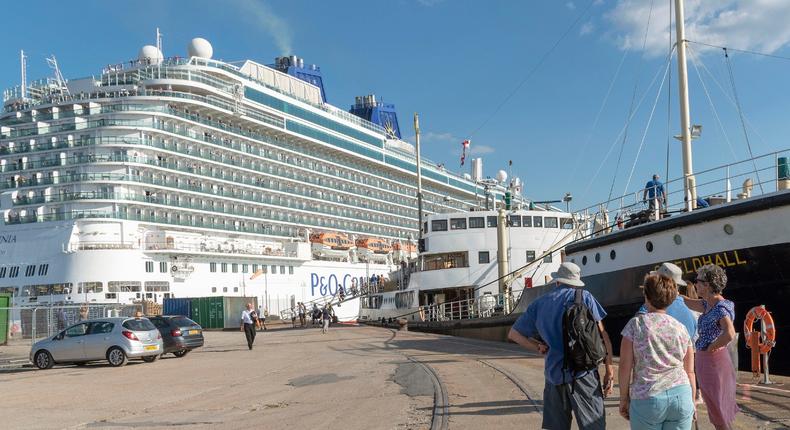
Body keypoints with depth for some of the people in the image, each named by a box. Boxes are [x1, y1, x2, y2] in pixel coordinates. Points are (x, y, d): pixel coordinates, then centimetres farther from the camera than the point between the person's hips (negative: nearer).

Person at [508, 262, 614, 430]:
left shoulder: (539, 304, 11)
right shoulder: (584, 297, 2)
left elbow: (513, 334, 15)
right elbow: (602, 335, -1)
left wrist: (540, 349, 11)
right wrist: (609, 370, 3)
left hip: (554, 374, 3)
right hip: (583, 373, -3)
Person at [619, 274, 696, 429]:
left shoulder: (635, 324, -2)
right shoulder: (681, 328, 7)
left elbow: (625, 365, -4)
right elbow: (689, 371, 10)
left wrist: (624, 398, 4)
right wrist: (692, 401, 21)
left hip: (646, 399, -3)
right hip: (681, 395, 3)